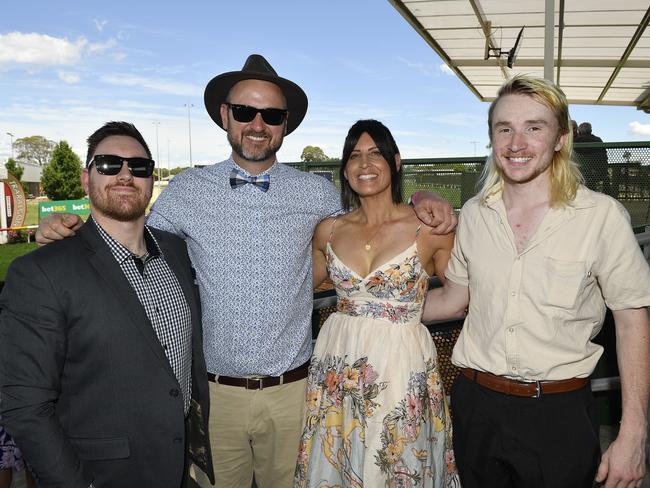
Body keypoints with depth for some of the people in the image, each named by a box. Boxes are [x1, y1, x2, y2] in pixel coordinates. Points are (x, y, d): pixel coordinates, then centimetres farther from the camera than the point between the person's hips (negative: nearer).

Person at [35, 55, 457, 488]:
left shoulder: (317, 193, -1)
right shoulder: (186, 190, -2)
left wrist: (420, 203, -2)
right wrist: (69, 236, -8)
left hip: (291, 391, 1)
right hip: (215, 391, 0)